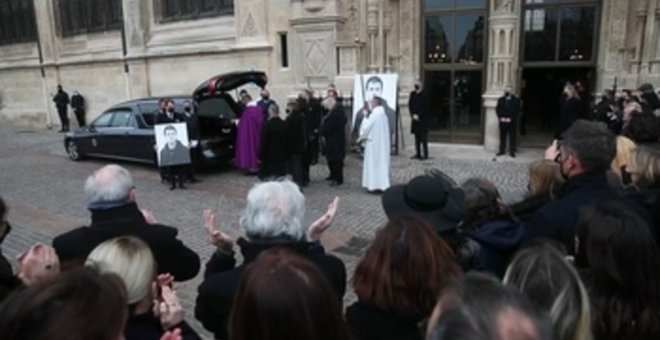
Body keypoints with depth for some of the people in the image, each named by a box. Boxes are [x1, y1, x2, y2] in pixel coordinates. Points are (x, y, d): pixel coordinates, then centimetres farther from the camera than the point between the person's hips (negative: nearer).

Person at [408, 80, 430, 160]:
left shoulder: (425, 95, -10)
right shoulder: (412, 94, 9)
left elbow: (425, 107, -13)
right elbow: (410, 105, 10)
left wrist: (418, 115, -14)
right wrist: (412, 114, -2)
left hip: (423, 119, -6)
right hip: (415, 118, 6)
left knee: (423, 137, -7)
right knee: (417, 136, 9)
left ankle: (425, 154, -2)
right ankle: (418, 154, 15)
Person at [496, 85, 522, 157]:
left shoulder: (516, 100, 0)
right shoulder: (500, 100, 9)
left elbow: (517, 111, -4)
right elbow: (497, 109, 7)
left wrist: (510, 119, -13)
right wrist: (500, 118, -7)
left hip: (512, 122, -2)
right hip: (502, 121, 3)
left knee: (512, 137, 0)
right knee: (502, 136, 6)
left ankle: (512, 151, 5)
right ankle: (502, 150, 15)